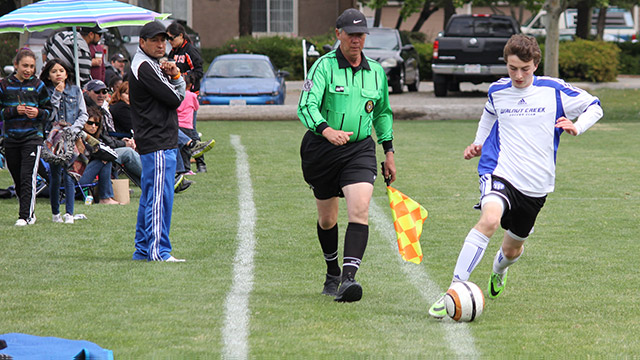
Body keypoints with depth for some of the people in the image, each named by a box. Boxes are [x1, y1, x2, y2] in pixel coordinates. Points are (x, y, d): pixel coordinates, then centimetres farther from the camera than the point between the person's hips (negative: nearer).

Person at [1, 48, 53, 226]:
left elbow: (49, 110, 10)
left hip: (33, 136, -2)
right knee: (17, 179, 8)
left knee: (28, 176, -13)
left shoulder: (38, 85, 3)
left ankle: (26, 216, -13)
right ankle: (29, 212, 21)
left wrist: (38, 113, -11)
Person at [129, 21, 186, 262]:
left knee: (150, 196, 14)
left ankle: (143, 249, 20)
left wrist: (175, 76, -2)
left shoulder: (153, 65, 19)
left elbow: (180, 93, 16)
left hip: (165, 142, 11)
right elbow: (174, 99, -17)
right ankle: (158, 250, -15)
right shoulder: (144, 66, -13)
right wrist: (174, 86, 4)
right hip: (157, 144, -11)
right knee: (160, 197, -13)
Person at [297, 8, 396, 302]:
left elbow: (383, 112, 22)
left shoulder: (376, 71, 7)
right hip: (322, 149, -2)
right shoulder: (324, 66, -8)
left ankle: (348, 278, -28)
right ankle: (332, 273, 35)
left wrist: (389, 151, 18)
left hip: (360, 150, 2)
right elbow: (306, 106, -21)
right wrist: (326, 130, -40)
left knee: (359, 210, -20)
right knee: (326, 219, 11)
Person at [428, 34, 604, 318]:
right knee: (489, 220, -32)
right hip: (500, 172, -1)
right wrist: (479, 142, 17)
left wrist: (577, 126, -11)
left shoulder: (553, 90, -4)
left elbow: (594, 106, 7)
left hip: (536, 184, 1)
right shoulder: (497, 91, 4)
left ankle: (498, 271, 57)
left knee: (513, 246, 16)